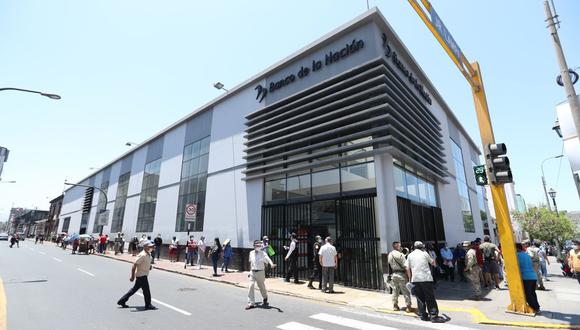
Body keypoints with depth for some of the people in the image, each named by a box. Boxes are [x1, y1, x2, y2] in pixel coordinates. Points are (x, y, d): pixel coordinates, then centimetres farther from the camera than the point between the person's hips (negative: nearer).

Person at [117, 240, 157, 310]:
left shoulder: (149, 254, 6)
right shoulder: (142, 255, -24)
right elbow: (134, 265, -23)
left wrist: (149, 266, 1)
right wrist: (132, 276, -21)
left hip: (144, 275, 9)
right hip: (141, 275, -9)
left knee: (135, 289, 19)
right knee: (146, 290, 1)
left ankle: (122, 301, 30)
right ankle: (148, 305, 15)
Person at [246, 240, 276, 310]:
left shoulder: (263, 253, -11)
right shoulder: (251, 253, 2)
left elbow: (268, 259, -28)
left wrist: (271, 264, -47)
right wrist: (250, 270, 16)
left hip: (260, 272, -3)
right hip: (252, 272, 3)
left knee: (262, 287, 12)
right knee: (251, 286, -6)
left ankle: (265, 299, 39)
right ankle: (251, 303, 5)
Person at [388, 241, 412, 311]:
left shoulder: (389, 255, 7)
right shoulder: (400, 255, -16)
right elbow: (405, 265, -16)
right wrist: (408, 274, -7)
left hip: (393, 274, 7)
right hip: (401, 274, -7)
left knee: (395, 291, 14)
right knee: (406, 291, 3)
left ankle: (395, 306, 20)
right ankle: (408, 307, 8)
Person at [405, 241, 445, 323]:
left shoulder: (410, 255, 7)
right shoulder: (425, 253, 1)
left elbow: (407, 268, 4)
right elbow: (433, 263, 14)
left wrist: (410, 278, 12)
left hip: (415, 279, 3)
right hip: (426, 278, -2)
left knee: (420, 298, 11)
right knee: (430, 298, 4)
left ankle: (423, 315, 15)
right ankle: (434, 316, 4)